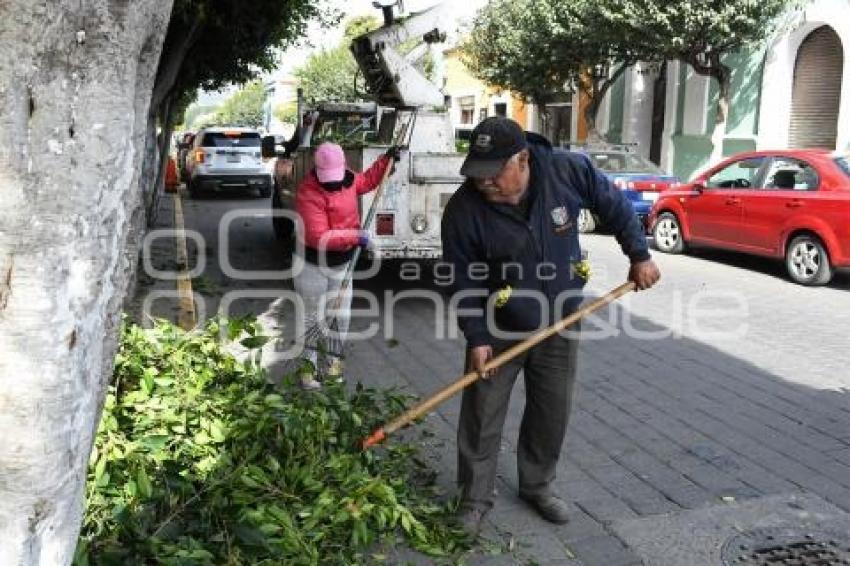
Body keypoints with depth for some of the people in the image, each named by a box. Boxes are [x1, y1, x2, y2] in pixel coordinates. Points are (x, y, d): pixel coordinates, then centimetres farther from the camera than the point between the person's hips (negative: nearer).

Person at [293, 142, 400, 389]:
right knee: (314, 317, 5)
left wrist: (386, 159, 13)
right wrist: (355, 236, -36)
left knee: (340, 316, 14)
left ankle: (333, 359, 32)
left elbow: (367, 180, 22)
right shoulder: (308, 193, -27)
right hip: (313, 264, -6)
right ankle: (309, 364, 20)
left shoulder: (348, 178, -3)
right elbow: (319, 237, -33)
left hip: (342, 262, 7)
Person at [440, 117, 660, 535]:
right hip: (498, 328, -2)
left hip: (559, 322, 2)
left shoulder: (568, 170, -20)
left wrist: (639, 255, 0)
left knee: (552, 412, 13)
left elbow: (613, 205, -2)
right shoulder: (463, 210, -24)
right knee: (482, 416, 3)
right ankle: (475, 497, 21)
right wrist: (476, 338, -16)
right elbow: (463, 281, -15)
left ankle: (537, 485, 34)